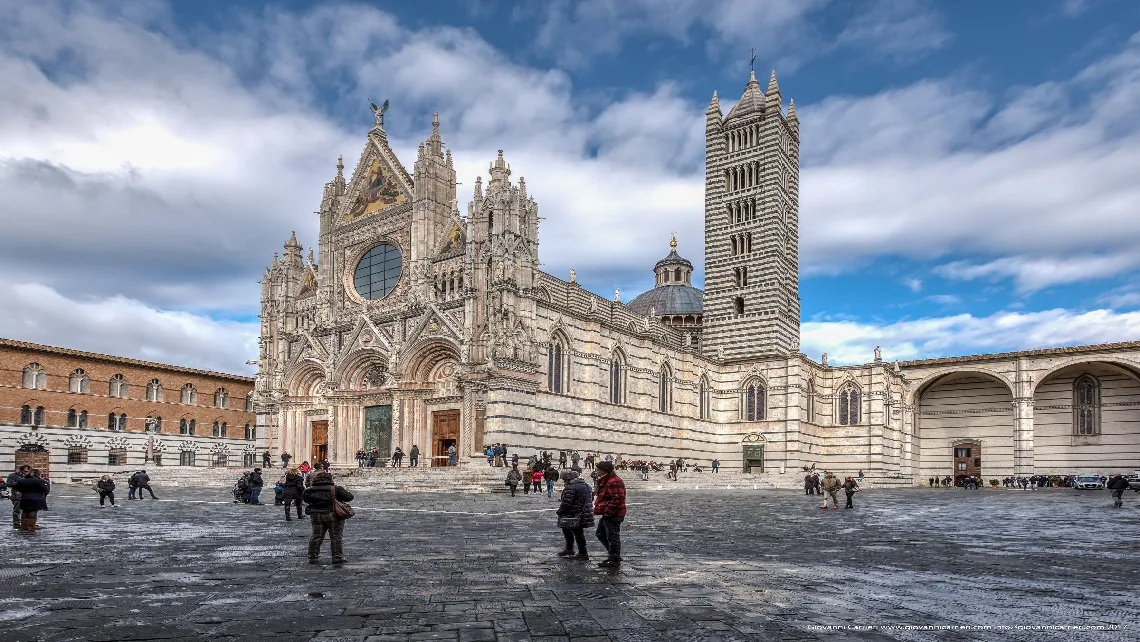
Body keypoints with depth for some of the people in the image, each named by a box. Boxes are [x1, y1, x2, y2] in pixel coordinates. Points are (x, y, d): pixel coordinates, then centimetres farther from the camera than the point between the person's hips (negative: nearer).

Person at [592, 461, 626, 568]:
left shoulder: (614, 482, -21)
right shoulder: (606, 481, 15)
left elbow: (617, 499, -27)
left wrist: (607, 511, -25)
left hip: (613, 515, -12)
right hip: (608, 515, 12)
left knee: (612, 537, -3)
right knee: (600, 534, 20)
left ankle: (615, 560, 7)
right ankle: (614, 556, 27)